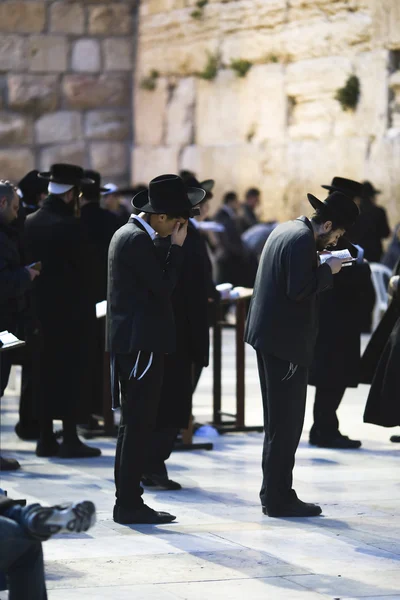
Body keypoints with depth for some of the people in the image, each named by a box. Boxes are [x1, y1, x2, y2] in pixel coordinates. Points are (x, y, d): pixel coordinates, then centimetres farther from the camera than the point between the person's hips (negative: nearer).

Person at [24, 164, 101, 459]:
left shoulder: (30, 223, 4)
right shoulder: (69, 226, -18)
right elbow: (84, 269, -12)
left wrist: (37, 300, 15)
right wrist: (88, 307, 2)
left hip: (42, 308, 7)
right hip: (72, 310, -7)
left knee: (47, 371, 12)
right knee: (72, 371, 0)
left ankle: (46, 438, 15)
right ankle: (70, 439, 0)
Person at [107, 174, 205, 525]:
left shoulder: (128, 234, 16)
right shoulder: (138, 240, -16)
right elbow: (164, 286, -17)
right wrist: (177, 246, -11)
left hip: (129, 341, 11)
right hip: (141, 342, -11)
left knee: (134, 424, 13)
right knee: (139, 425, -8)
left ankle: (127, 501, 17)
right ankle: (130, 505, -6)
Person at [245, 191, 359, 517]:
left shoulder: (285, 230, 13)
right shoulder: (302, 240, -17)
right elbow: (299, 289, -24)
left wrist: (317, 264, 10)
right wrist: (327, 270, -11)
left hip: (267, 336, 10)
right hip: (287, 341, -10)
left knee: (278, 420, 16)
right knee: (288, 421, -4)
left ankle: (273, 493, 21)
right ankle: (280, 499, -1)